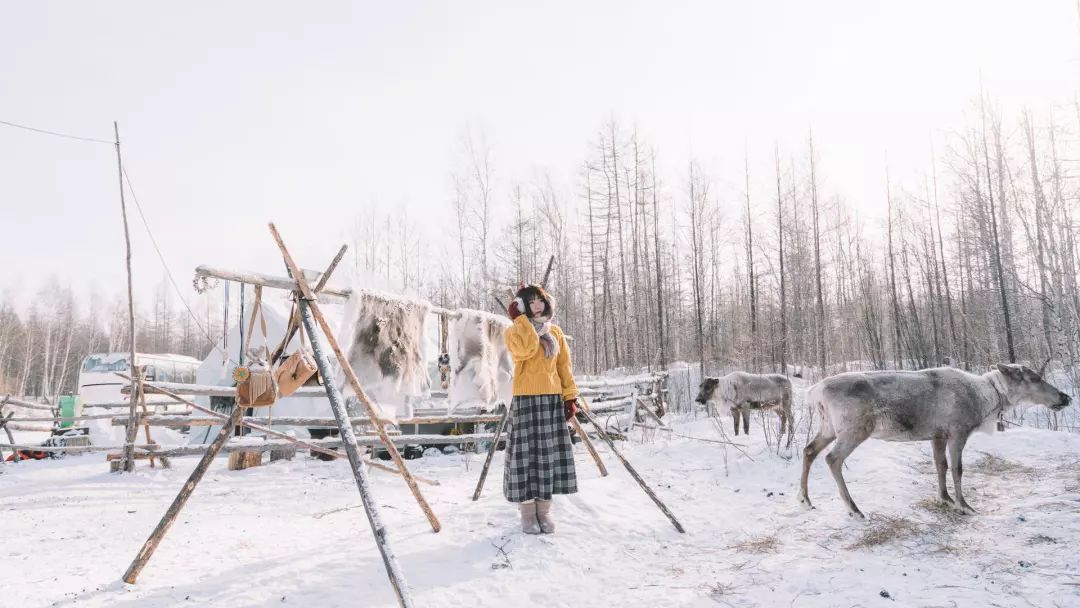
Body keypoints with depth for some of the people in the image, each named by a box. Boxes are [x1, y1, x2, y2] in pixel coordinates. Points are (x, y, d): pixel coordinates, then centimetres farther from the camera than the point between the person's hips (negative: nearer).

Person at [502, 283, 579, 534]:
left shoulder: (555, 332, 12)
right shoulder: (514, 332, 0)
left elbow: (564, 366, 12)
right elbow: (525, 350, -22)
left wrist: (570, 396, 4)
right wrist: (521, 318, -14)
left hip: (553, 399, 4)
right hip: (526, 400, -4)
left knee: (550, 453, 4)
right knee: (527, 452, -3)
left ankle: (544, 510, 13)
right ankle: (527, 512, 5)